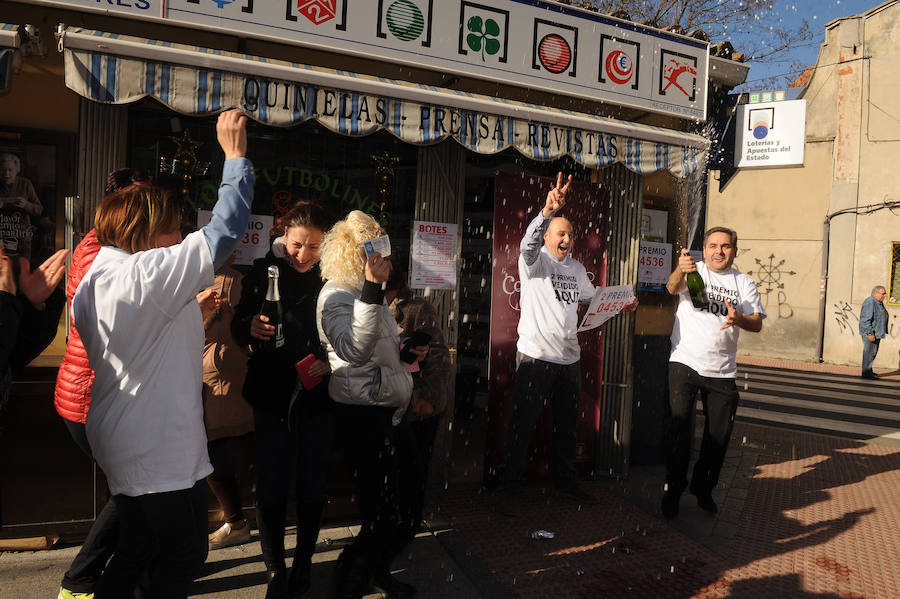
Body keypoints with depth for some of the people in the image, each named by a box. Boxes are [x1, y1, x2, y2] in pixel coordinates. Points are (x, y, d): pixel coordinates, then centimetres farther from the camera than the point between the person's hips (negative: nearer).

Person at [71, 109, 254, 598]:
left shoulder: (91, 282, 9)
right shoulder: (147, 273, -21)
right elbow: (225, 230, -21)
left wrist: (190, 313, 14)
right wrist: (235, 155, -13)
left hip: (120, 444, 10)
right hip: (164, 451, -9)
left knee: (134, 552, 23)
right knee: (183, 559, 8)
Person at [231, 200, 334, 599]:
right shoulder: (263, 272, -1)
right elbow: (237, 325, 5)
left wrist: (330, 363, -17)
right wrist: (250, 328, -17)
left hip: (317, 398, 0)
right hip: (271, 397, 1)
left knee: (311, 489, 10)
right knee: (271, 490, 3)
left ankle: (303, 566, 32)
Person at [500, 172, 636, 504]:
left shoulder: (577, 268, 14)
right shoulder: (535, 260, -6)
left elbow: (592, 296, 30)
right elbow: (529, 241, -29)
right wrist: (547, 210, -46)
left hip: (569, 358, 7)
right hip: (535, 355, -6)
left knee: (567, 424, 17)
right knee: (523, 425, -1)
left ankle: (565, 480, 32)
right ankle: (509, 486, 11)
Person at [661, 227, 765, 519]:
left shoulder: (744, 283, 9)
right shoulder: (693, 271, 1)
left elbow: (757, 323, -1)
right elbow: (672, 287, -22)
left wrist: (738, 319, -24)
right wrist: (680, 270, -45)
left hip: (722, 371, 3)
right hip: (685, 363, -3)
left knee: (718, 435, 10)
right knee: (679, 427, -5)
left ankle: (703, 488, 29)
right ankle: (673, 489, 9)